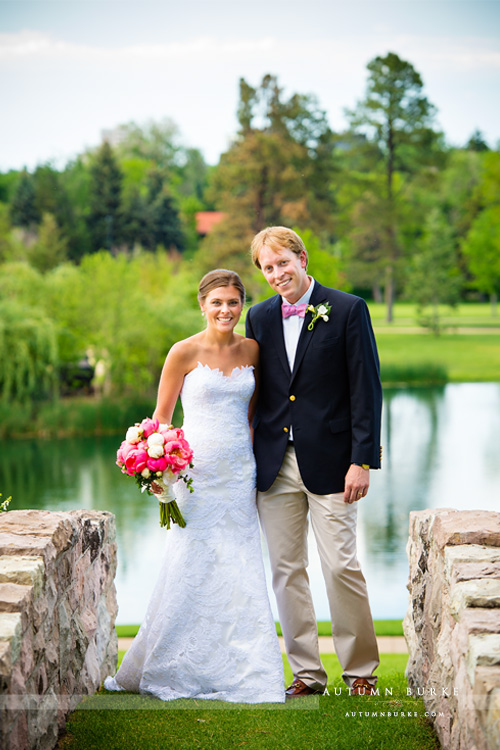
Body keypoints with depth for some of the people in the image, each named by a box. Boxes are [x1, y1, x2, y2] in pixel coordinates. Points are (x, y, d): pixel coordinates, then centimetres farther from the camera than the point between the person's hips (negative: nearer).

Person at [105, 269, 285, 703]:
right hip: (197, 472, -4)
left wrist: (259, 462, 10)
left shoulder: (251, 350, 6)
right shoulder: (185, 352, -5)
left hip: (240, 472, 4)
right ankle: (155, 669, 15)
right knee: (191, 568, -1)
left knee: (242, 571, 4)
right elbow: (162, 416, 0)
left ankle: (246, 673, 13)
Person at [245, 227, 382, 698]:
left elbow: (366, 389, -5)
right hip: (274, 464, 4)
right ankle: (306, 672, 17)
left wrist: (362, 460, -11)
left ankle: (360, 670, 13)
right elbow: (254, 392, 14)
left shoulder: (347, 310, -3)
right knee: (286, 570, 6)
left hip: (329, 462, -4)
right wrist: (247, 461, 8)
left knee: (341, 567, -4)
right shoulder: (259, 318, 10)